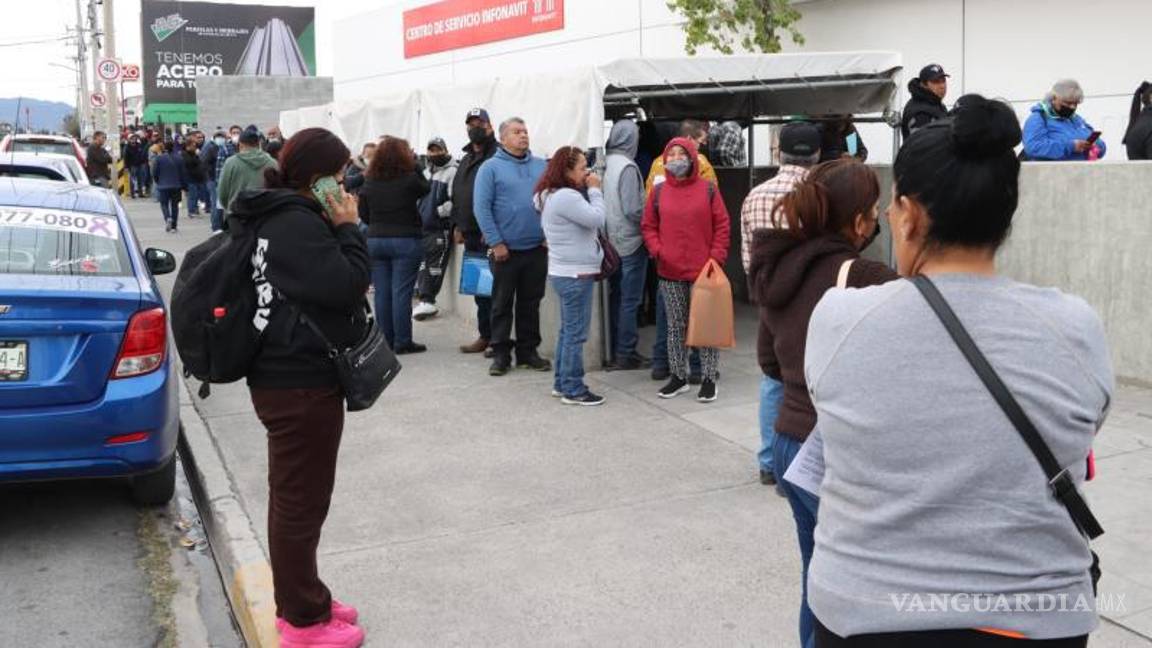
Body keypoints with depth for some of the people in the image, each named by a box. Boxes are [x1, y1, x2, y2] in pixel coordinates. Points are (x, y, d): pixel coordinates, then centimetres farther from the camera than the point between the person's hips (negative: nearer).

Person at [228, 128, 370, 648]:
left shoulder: (282, 216, 12)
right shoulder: (298, 224, -20)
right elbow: (346, 287, -23)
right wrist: (348, 230, -14)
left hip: (289, 376, 11)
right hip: (301, 383, -11)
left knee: (295, 496, 20)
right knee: (301, 502, 1)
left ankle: (300, 601, 35)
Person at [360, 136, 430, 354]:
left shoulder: (369, 182, 2)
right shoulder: (410, 178, -10)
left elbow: (363, 215, 8)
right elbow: (425, 188, 11)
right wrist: (415, 164, 14)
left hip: (375, 240, 4)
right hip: (406, 240, -4)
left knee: (382, 293, 8)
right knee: (401, 293, -1)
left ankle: (385, 340, 13)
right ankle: (402, 342, 1)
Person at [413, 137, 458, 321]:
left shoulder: (452, 172, -9)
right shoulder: (426, 172, 19)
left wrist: (438, 211, -15)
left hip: (441, 227, -8)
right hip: (423, 225, 9)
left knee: (434, 264, -7)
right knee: (423, 263, 11)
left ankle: (426, 300, -3)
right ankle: (426, 300, 19)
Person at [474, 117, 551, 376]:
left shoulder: (541, 166, 9)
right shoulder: (491, 167, -3)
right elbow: (481, 207, -8)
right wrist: (496, 243, -12)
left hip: (537, 249, 4)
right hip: (505, 250, -3)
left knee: (531, 303, 11)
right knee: (502, 303, 5)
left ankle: (528, 351, 21)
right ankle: (500, 354, 13)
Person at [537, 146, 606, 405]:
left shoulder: (553, 195, 13)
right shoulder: (567, 196, -20)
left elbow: (587, 223, 19)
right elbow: (597, 220, -20)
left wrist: (589, 191, 9)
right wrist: (594, 190, -9)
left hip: (567, 273, 11)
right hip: (575, 274, -11)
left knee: (568, 330, 16)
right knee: (576, 333, -4)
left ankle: (562, 383, 24)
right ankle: (573, 390, 2)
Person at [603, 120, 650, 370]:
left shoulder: (605, 165, 3)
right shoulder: (627, 167, -17)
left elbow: (601, 203, 6)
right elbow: (633, 210, -19)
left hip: (612, 242, 7)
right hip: (630, 242, -7)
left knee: (616, 297, 14)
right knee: (630, 300, 1)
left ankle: (616, 351, 22)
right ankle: (626, 354, 6)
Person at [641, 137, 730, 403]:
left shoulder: (708, 189, 0)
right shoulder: (658, 192, 5)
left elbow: (722, 225, 0)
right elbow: (648, 226, 9)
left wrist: (716, 257, -8)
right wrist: (656, 250, -6)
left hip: (702, 271, -2)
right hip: (670, 272, 2)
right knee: (675, 326, 11)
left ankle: (709, 378, 12)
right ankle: (678, 376, 21)